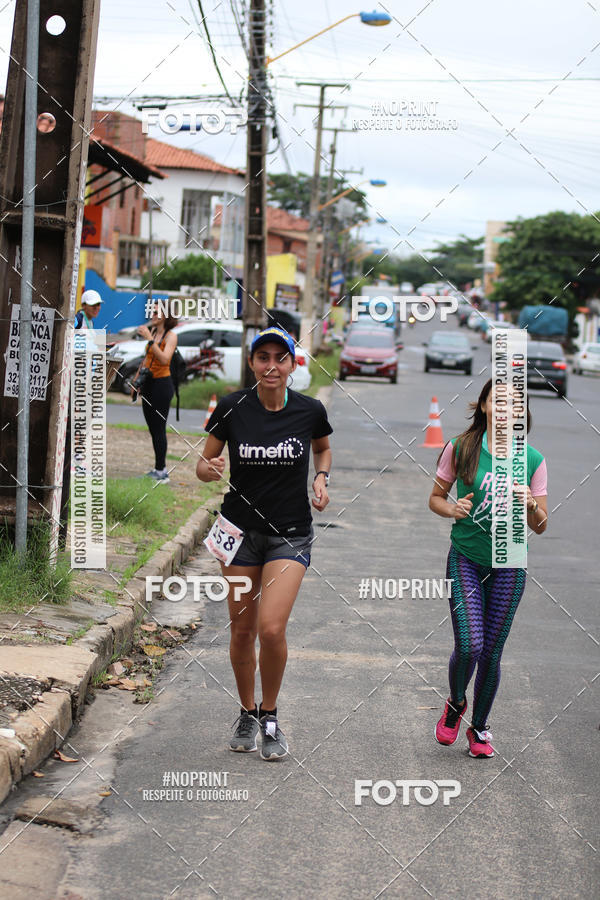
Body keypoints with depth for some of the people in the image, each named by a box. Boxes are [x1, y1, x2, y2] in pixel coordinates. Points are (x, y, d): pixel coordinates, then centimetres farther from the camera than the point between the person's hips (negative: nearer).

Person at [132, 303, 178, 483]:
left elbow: (164, 359, -27)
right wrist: (137, 379, 22)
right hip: (149, 384, 8)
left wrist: (149, 339, -32)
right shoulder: (153, 330, 11)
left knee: (159, 428, -7)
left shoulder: (171, 335, -12)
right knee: (152, 428, 11)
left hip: (162, 385, -8)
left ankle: (161, 472, -3)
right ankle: (161, 468, 19)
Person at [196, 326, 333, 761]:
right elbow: (204, 463, 2)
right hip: (241, 529, 1)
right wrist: (210, 469, -20)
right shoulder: (232, 408, -7)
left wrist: (321, 478, 0)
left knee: (272, 628, -15)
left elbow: (323, 448, 18)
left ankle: (271, 717, 8)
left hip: (291, 533, -1)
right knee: (242, 630, 5)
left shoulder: (310, 411, -5)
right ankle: (247, 715, 28)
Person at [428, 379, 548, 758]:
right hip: (466, 558, -1)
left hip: (509, 563, 1)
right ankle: (456, 704, 19)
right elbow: (435, 497, 7)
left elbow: (540, 527, 3)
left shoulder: (533, 459, -2)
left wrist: (530, 503, -18)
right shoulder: (461, 449, -4)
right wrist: (452, 509, -14)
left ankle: (479, 727, 26)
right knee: (469, 645, -13)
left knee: (491, 652, 3)